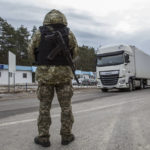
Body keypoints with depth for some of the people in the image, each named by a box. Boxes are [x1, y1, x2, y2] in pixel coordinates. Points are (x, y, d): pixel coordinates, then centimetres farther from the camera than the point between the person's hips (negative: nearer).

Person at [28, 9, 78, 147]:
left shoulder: (39, 33, 1)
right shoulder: (69, 33, 2)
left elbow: (32, 52, 9)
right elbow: (74, 54, 10)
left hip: (45, 74, 0)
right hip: (64, 74, 0)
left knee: (44, 107, 9)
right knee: (66, 106, 10)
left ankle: (43, 138, 13)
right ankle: (66, 136, 17)